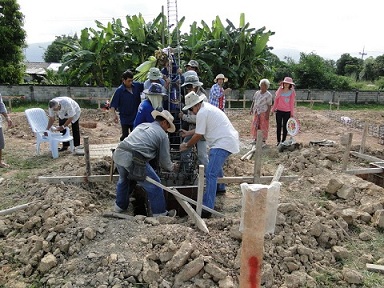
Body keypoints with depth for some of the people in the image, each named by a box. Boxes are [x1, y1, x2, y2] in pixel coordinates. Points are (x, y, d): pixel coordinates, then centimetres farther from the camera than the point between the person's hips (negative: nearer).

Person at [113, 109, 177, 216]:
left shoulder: (142, 125, 25)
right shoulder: (163, 135, 6)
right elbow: (164, 160, 9)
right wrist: (172, 167, 32)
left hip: (118, 154, 8)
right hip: (132, 159, -8)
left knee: (123, 180, 34)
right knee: (154, 185, 8)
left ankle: (120, 206, 50)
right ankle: (160, 213, 18)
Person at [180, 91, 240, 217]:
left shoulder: (202, 113, -14)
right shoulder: (207, 107, 17)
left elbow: (198, 135, -10)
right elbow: (201, 129, 26)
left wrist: (186, 145, 4)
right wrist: (188, 133, 28)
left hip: (223, 143, -11)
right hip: (229, 140, 11)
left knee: (210, 174, -15)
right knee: (216, 165, 33)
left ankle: (206, 209, -16)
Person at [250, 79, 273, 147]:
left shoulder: (268, 95, -5)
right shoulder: (257, 93, 11)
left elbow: (269, 105, -9)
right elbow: (253, 102, 16)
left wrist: (268, 114, -15)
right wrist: (251, 109, 6)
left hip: (263, 113, -5)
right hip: (256, 112, 6)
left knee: (263, 127, -1)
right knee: (255, 126, 8)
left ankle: (264, 141, 8)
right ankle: (256, 139, 22)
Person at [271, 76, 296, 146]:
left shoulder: (292, 92, -1)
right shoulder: (280, 90, 4)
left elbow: (292, 103, 0)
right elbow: (276, 100, 8)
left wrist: (292, 113, -1)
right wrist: (273, 110, 8)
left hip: (287, 112, -2)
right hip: (279, 111, 2)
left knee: (285, 126, 5)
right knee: (278, 126, 6)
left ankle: (283, 141, 14)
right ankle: (278, 141, 14)